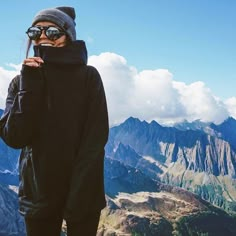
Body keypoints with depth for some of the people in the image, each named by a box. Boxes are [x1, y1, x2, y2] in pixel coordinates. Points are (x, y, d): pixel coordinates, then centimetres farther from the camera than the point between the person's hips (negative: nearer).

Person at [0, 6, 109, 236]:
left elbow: (95, 140, -10)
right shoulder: (21, 81, 4)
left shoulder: (88, 77, -4)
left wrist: (78, 195, -15)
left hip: (83, 192, -2)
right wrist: (30, 87, -16)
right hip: (39, 192, 2)